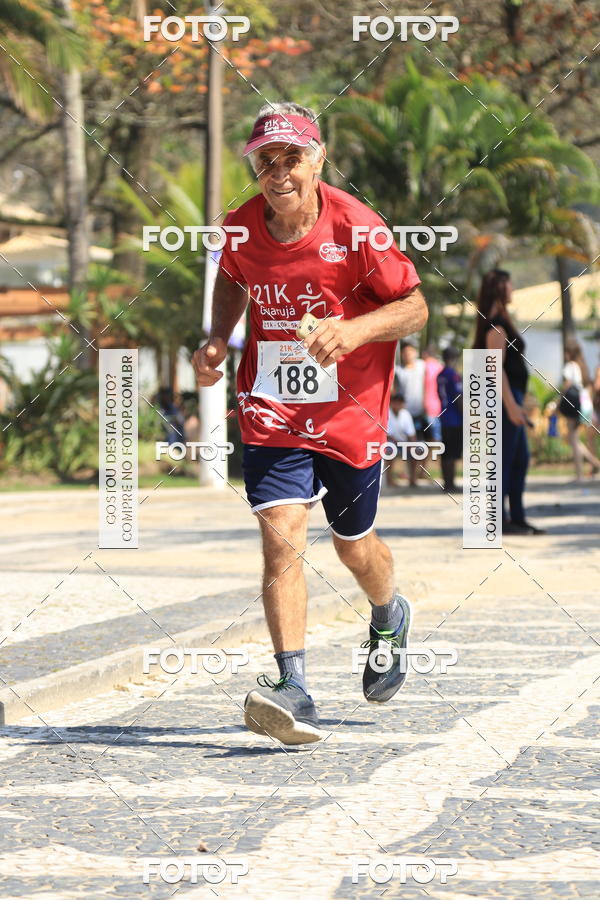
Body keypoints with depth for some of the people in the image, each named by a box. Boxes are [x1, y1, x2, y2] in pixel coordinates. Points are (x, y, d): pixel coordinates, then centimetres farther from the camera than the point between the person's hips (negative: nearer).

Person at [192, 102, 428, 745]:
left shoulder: (354, 226, -15)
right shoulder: (242, 226, -4)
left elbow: (415, 307, -8)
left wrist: (355, 330, -26)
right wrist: (218, 340, 3)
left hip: (350, 411, -1)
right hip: (271, 412, 2)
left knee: (354, 544, 15)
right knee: (281, 533, -18)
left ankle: (389, 618, 51)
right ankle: (293, 687, -23)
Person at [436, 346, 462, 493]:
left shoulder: (440, 376, 11)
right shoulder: (453, 375, -13)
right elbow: (459, 398, -15)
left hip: (444, 419, 8)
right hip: (455, 420, -8)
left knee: (446, 453, 10)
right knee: (452, 454, -5)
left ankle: (447, 482, 15)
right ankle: (450, 484, -5)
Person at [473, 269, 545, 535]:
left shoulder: (498, 321, 17)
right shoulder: (496, 324, -14)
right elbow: (496, 367, -20)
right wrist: (511, 404, -23)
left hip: (510, 396, 10)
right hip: (504, 395, -10)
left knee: (520, 459, 12)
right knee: (505, 459, -8)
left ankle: (517, 518, 15)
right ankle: (501, 520, -6)